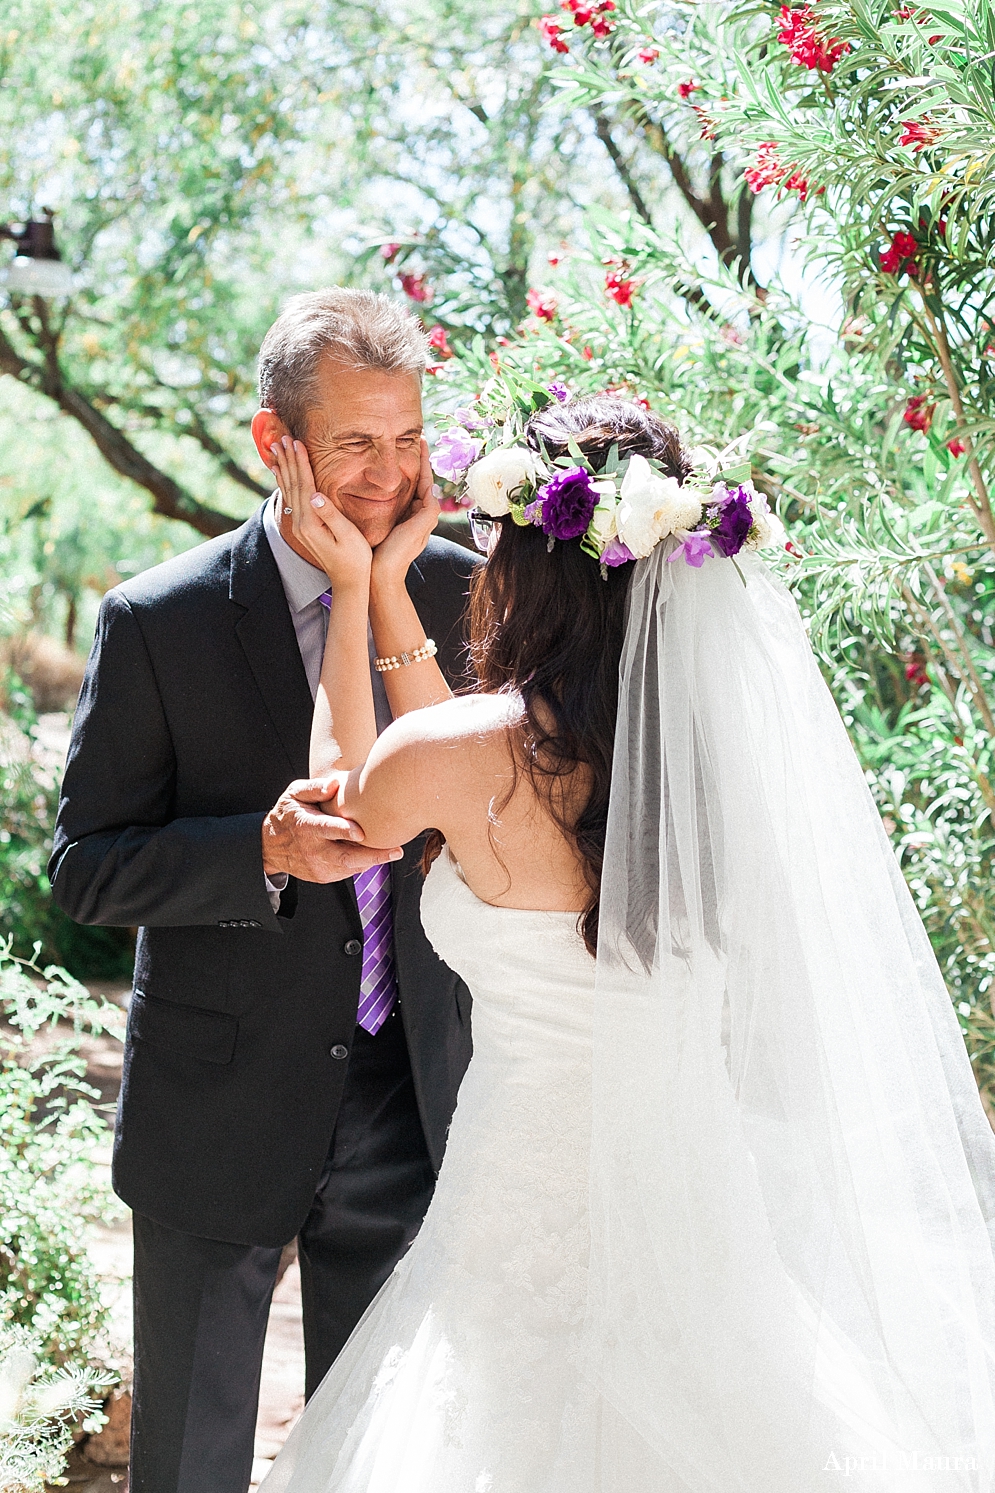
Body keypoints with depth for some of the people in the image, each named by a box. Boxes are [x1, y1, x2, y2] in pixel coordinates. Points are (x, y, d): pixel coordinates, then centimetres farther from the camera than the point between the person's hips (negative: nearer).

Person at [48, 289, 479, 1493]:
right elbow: (85, 869, -10)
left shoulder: (459, 596, -2)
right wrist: (265, 850, -27)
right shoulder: (158, 621, -11)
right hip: (221, 1111, -2)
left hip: (406, 1104, 3)